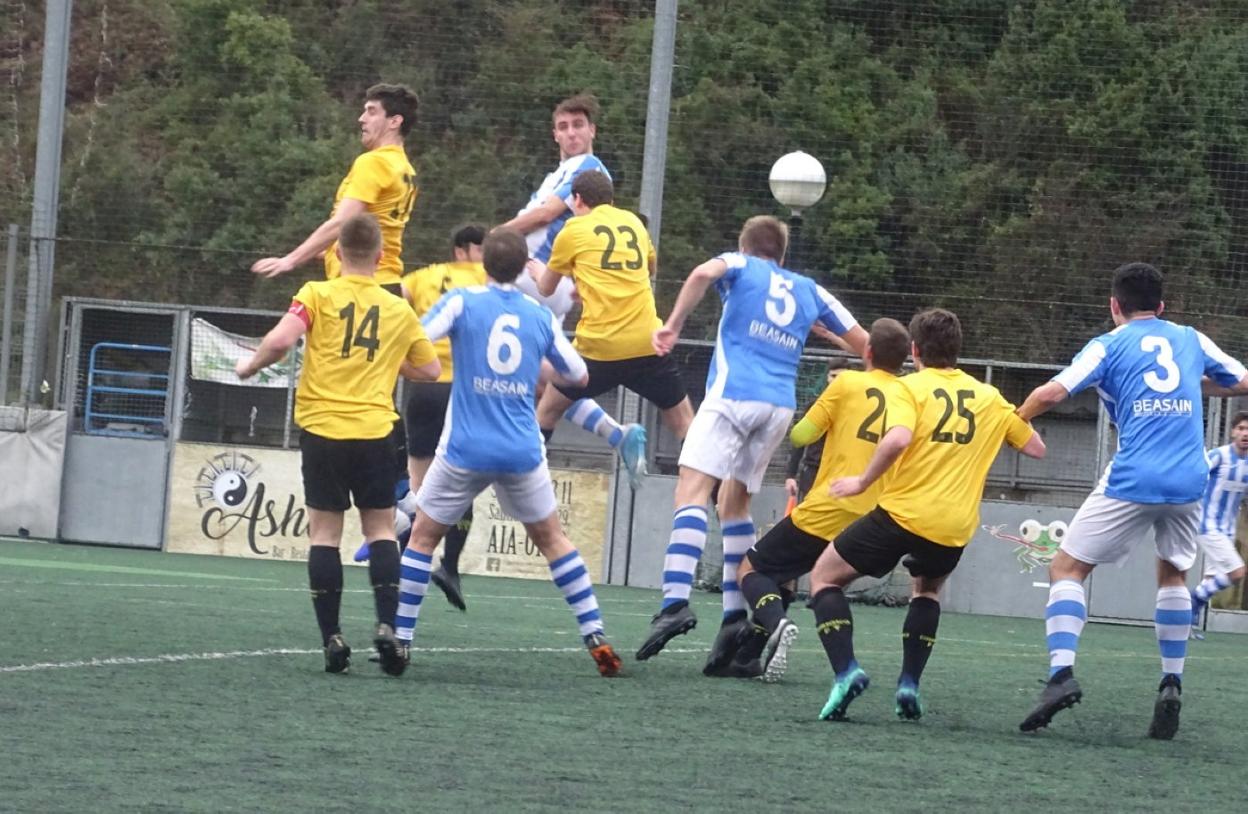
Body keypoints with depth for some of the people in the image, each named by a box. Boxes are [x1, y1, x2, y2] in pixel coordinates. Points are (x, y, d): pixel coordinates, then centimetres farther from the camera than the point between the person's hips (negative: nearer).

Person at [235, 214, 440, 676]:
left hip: (322, 428, -1)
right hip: (375, 430, 1)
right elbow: (430, 370, 18)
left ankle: (332, 638, -2)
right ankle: (386, 625, -5)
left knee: (325, 531, 4)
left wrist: (251, 366, 3)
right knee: (380, 529, 10)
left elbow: (280, 341, -15)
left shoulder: (318, 295, -1)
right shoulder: (399, 311, 8)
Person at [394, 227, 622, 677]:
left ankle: (400, 640, 6)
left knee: (423, 536, 12)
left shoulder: (461, 302, -4)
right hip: (523, 451, 2)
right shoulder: (541, 316, 5)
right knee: (552, 538, 18)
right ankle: (595, 637, 13)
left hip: (465, 450, -2)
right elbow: (578, 375, 15)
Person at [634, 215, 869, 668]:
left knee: (693, 489, -15)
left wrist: (672, 325, -11)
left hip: (733, 395, -5)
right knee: (734, 503, 18)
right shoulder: (809, 291, 23)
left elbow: (704, 274, -11)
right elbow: (862, 343, 24)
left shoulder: (741, 265, 13)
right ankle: (735, 617, 9)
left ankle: (676, 601, -35)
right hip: (781, 406, 5)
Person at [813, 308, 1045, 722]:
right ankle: (909, 684, 17)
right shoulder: (989, 397, 11)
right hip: (955, 528, 4)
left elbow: (898, 439, -22)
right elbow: (1036, 447, 17)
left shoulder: (910, 388, -3)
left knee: (825, 577, 13)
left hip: (902, 513, -4)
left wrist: (863, 481, -10)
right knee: (927, 590, 35)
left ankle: (846, 670, -10)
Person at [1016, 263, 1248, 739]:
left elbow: (1052, 392, -7)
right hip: (1189, 481, 4)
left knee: (1067, 568, 4)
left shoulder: (1109, 346, 5)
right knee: (1173, 573, 26)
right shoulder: (1191, 340, 14)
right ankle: (1171, 687, 16)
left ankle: (1062, 672, -16)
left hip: (1132, 481, -4)